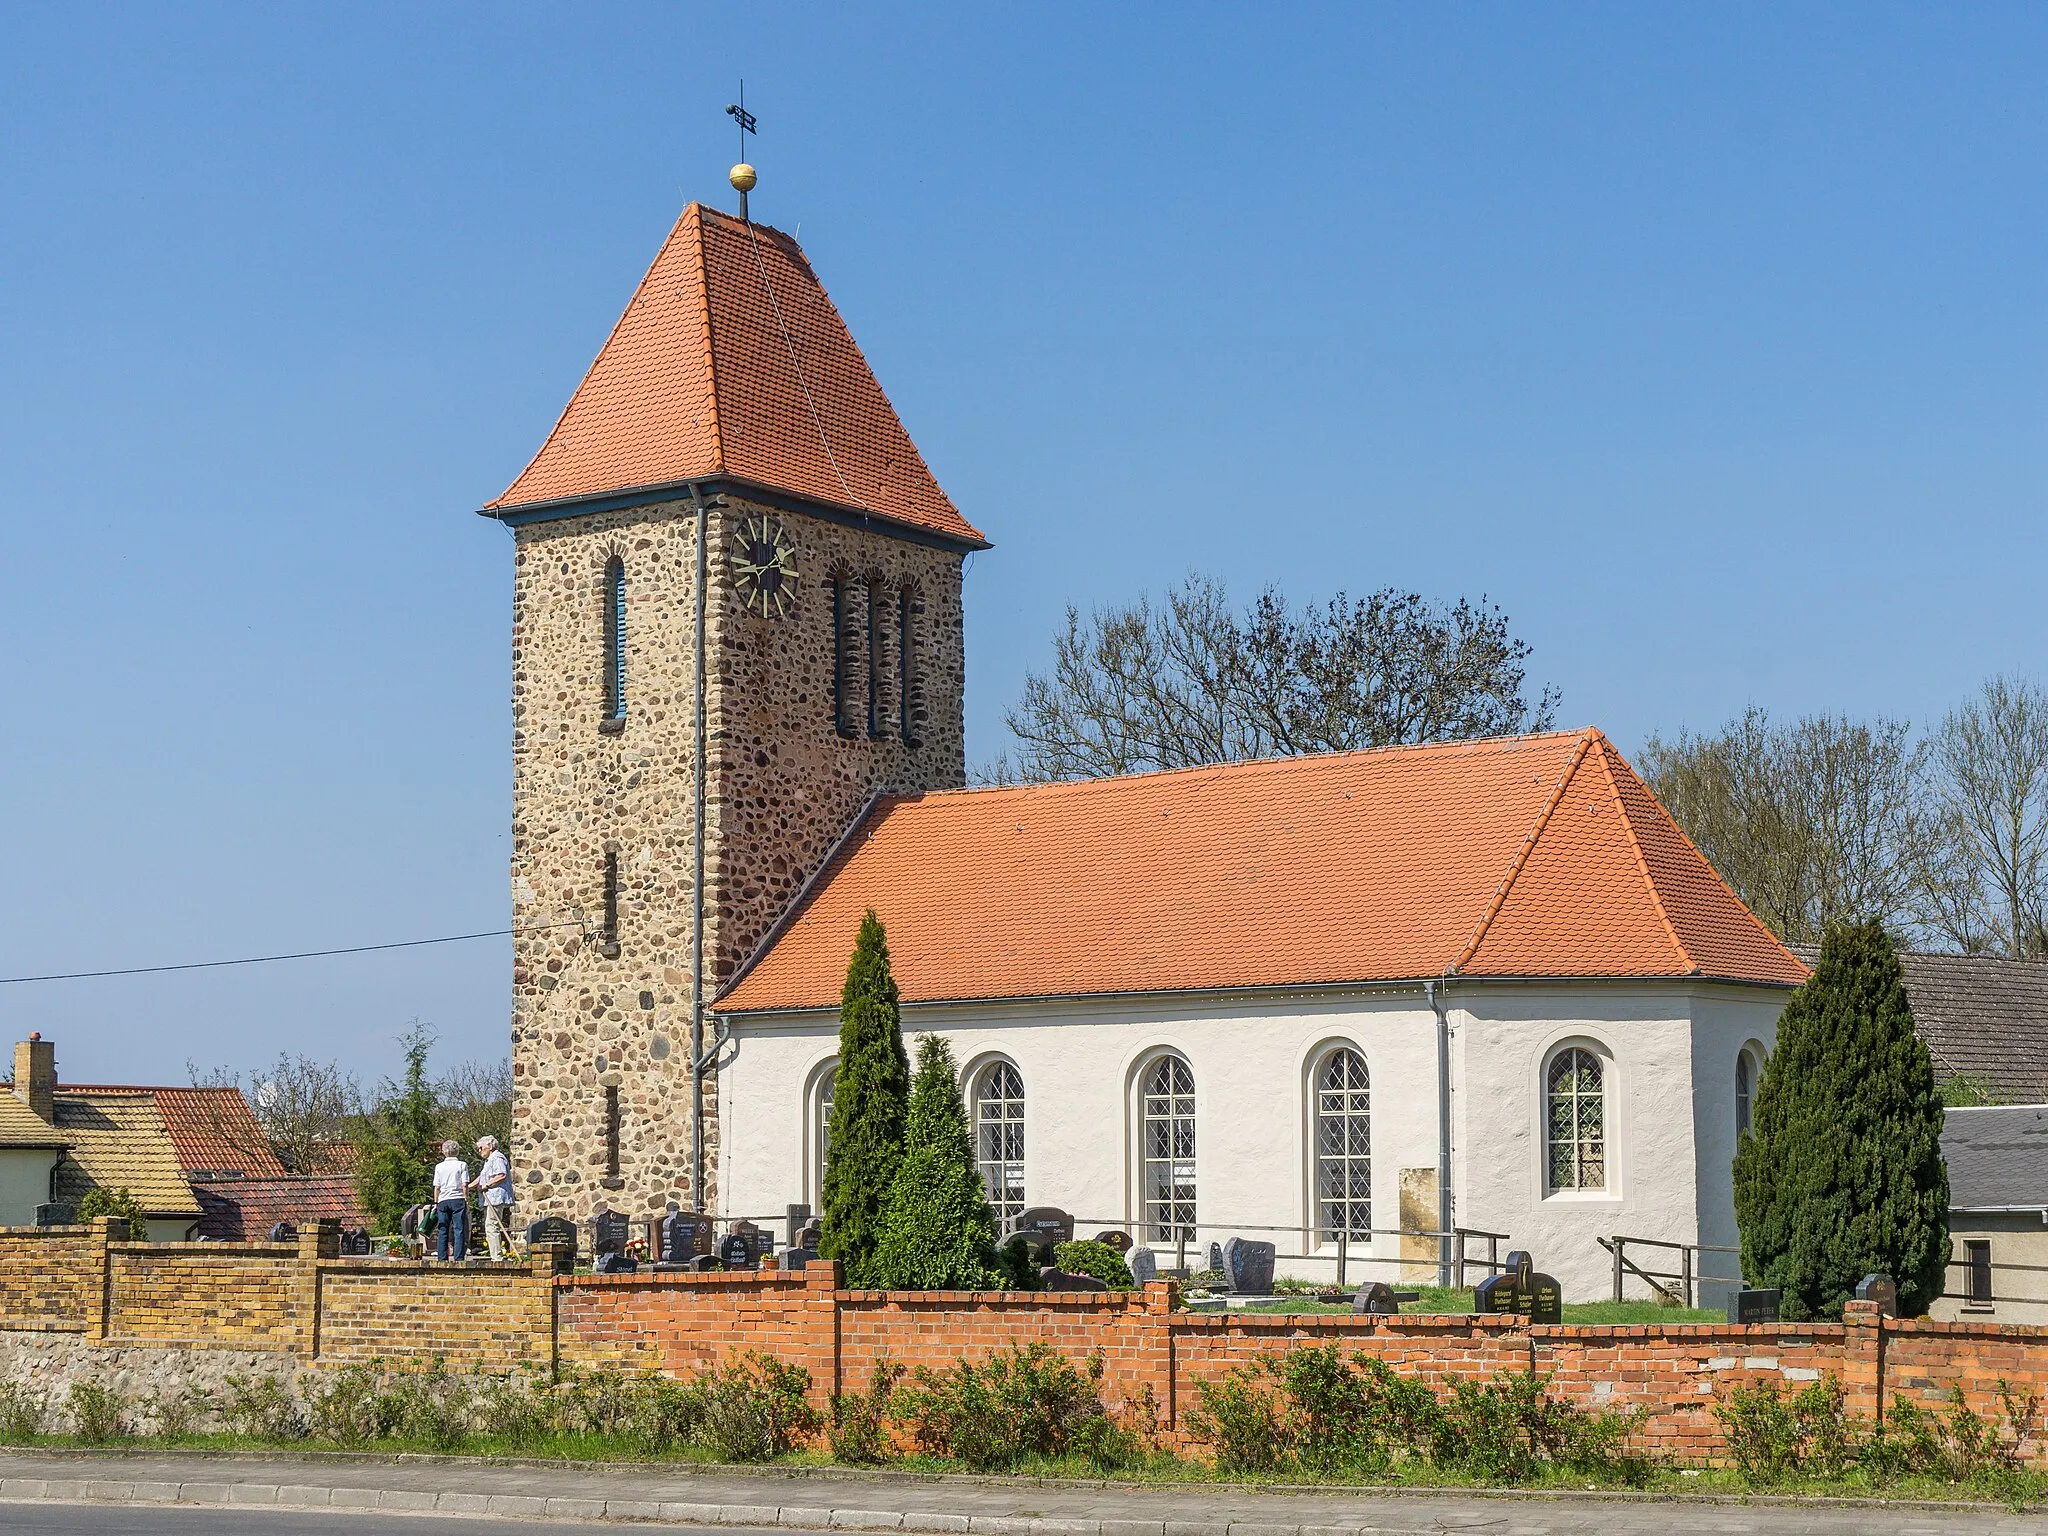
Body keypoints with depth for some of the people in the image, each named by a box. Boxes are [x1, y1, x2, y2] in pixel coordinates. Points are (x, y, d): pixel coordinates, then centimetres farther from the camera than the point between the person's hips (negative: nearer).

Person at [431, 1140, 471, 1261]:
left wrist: (435, 1203, 12)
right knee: (459, 1230, -2)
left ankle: (442, 1258, 5)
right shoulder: (462, 1165, 1)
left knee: (442, 1231, 7)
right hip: (458, 1200, -2)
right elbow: (465, 1185, -5)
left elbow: (436, 1187, 6)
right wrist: (466, 1201, 2)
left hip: (443, 1201, 2)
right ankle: (459, 1258, -8)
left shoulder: (439, 1166, 7)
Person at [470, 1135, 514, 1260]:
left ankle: (497, 1256, -17)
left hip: (496, 1199, -11)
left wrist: (487, 1185, -16)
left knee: (491, 1226, -14)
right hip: (490, 1200, 11)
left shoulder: (497, 1158, -8)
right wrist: (469, 1186, 21)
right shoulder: (488, 1160, 26)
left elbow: (502, 1176, -21)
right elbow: (481, 1178, 30)